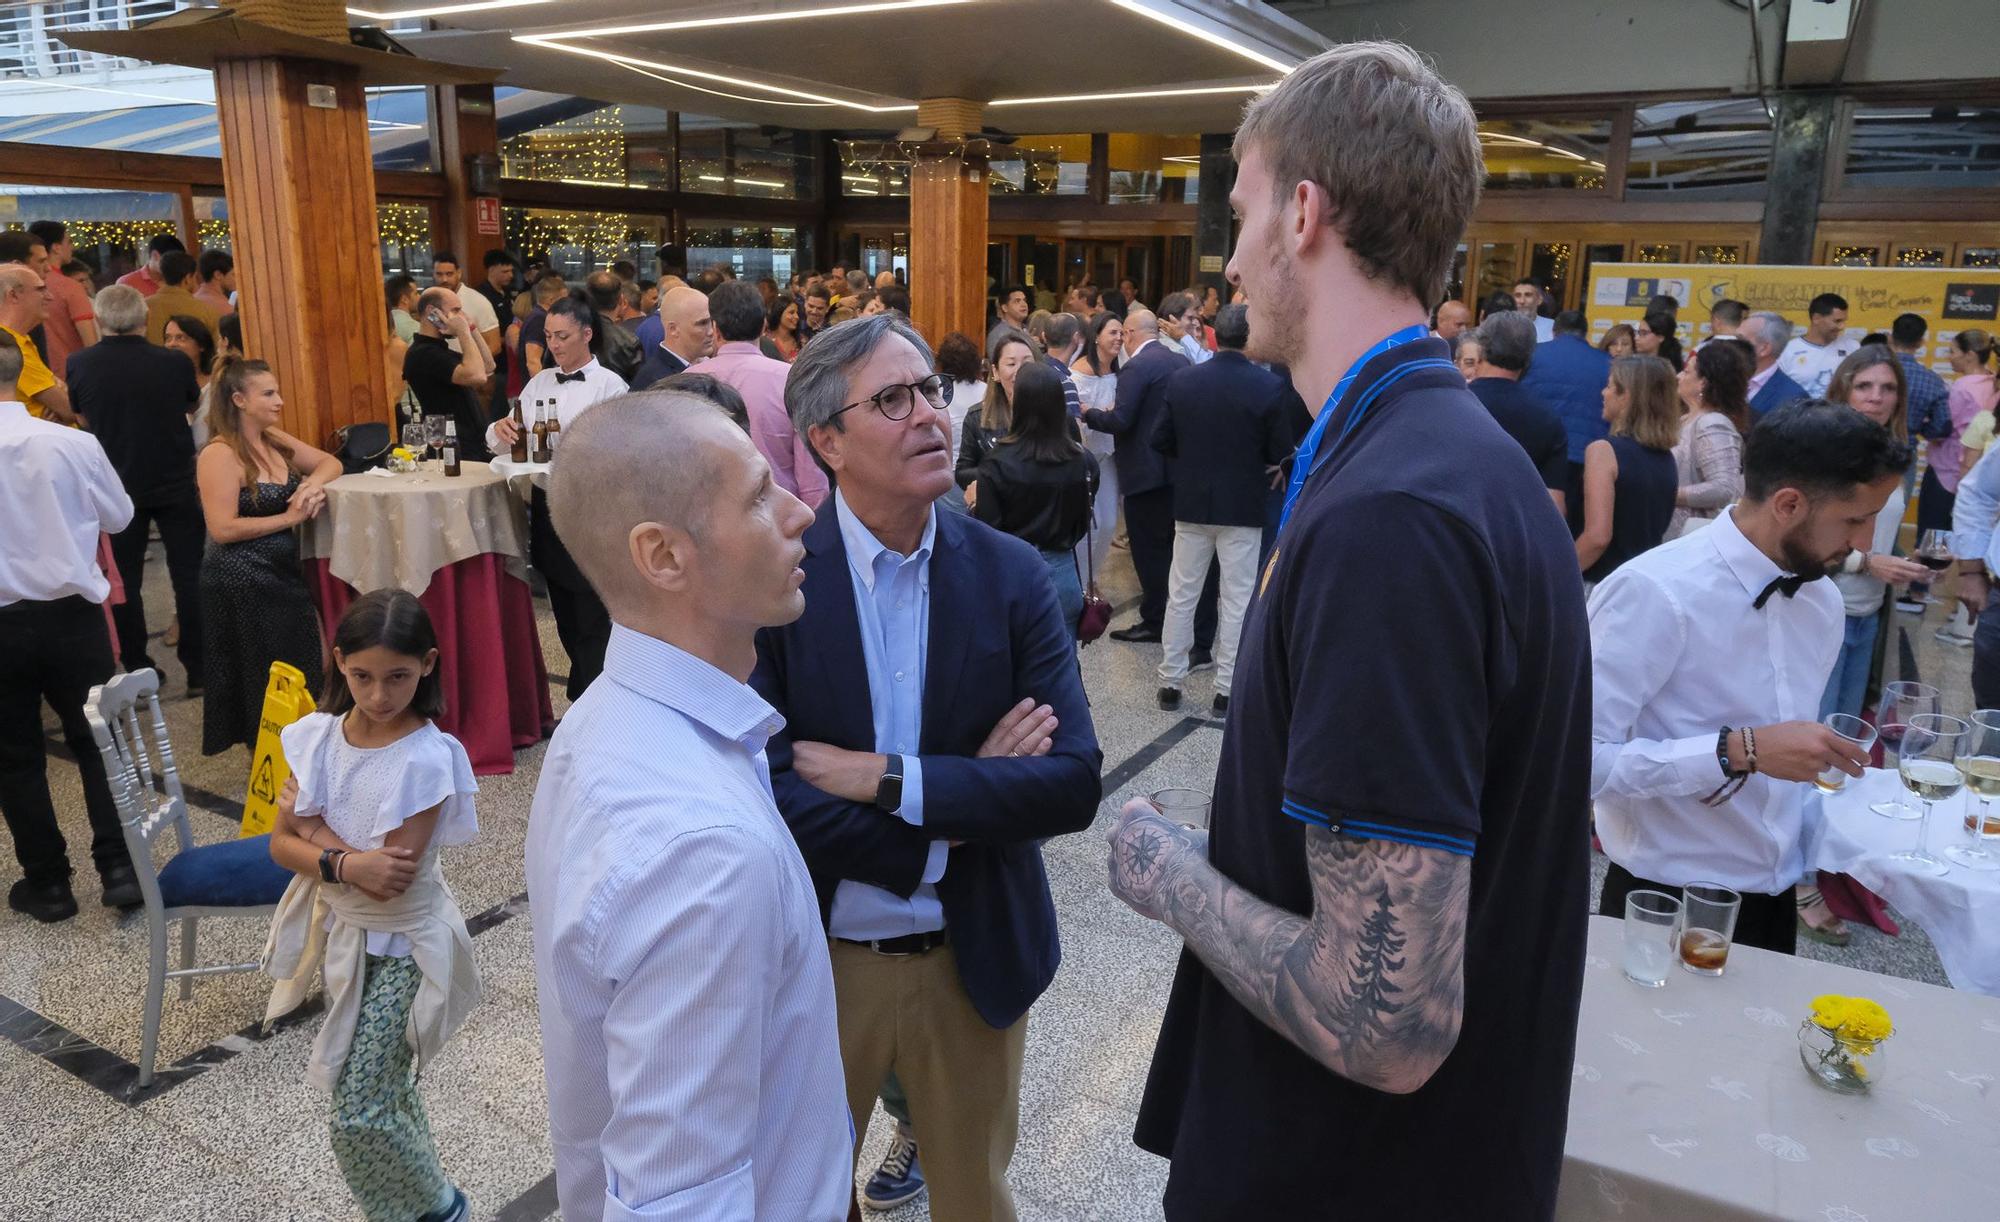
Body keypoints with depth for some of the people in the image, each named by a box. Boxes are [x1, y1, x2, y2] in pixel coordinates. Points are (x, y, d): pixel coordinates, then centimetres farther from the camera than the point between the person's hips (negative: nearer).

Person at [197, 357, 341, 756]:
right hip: (241, 582, -8)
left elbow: (329, 462, 14)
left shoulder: (274, 439, 7)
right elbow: (223, 528, -22)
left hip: (283, 572, 8)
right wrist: (290, 518, -17)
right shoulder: (220, 454, -16)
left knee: (298, 677, 12)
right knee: (263, 686, 3)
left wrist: (314, 484, -8)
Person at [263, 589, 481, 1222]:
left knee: (358, 1118, -3)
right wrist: (346, 863, -24)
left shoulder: (428, 758, -23)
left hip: (399, 947, -6)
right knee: (385, 1090, 21)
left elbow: (392, 879, -24)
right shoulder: (317, 736, -6)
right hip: (340, 930, 6)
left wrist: (313, 825, -15)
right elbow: (281, 844, -6)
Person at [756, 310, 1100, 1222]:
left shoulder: (1010, 575, -8)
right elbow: (767, 796, -21)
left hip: (974, 959, 2)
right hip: (816, 961, -1)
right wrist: (965, 796, -19)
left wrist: (890, 780, -24)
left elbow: (1073, 784, -15)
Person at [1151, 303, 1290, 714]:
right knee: (1236, 601, 6)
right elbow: (1280, 453, -8)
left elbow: (1161, 441, 1)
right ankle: (1226, 690, 10)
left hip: (1191, 501, 3)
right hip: (1243, 505, -2)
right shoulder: (1269, 385, -12)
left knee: (1181, 596, 12)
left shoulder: (1181, 380, -5)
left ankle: (1170, 683, 18)